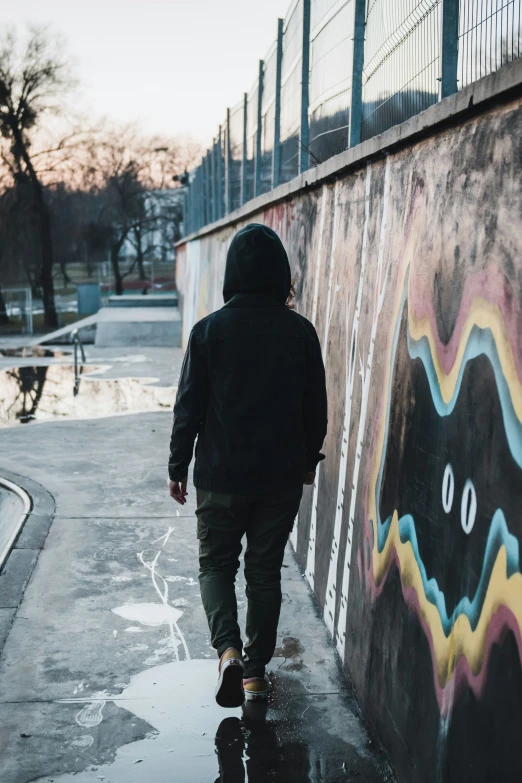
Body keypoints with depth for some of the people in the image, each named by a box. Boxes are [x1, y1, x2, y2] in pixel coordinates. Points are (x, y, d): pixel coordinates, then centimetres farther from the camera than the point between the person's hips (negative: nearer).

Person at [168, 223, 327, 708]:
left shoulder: (209, 330, -10)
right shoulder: (300, 332, -5)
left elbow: (189, 406, -6)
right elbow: (315, 406, 3)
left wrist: (177, 467, 5)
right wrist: (310, 459, 19)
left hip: (221, 474, -2)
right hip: (282, 476, 2)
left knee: (216, 563, 14)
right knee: (265, 569, 15)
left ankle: (228, 649, -8)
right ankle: (256, 669, 21)